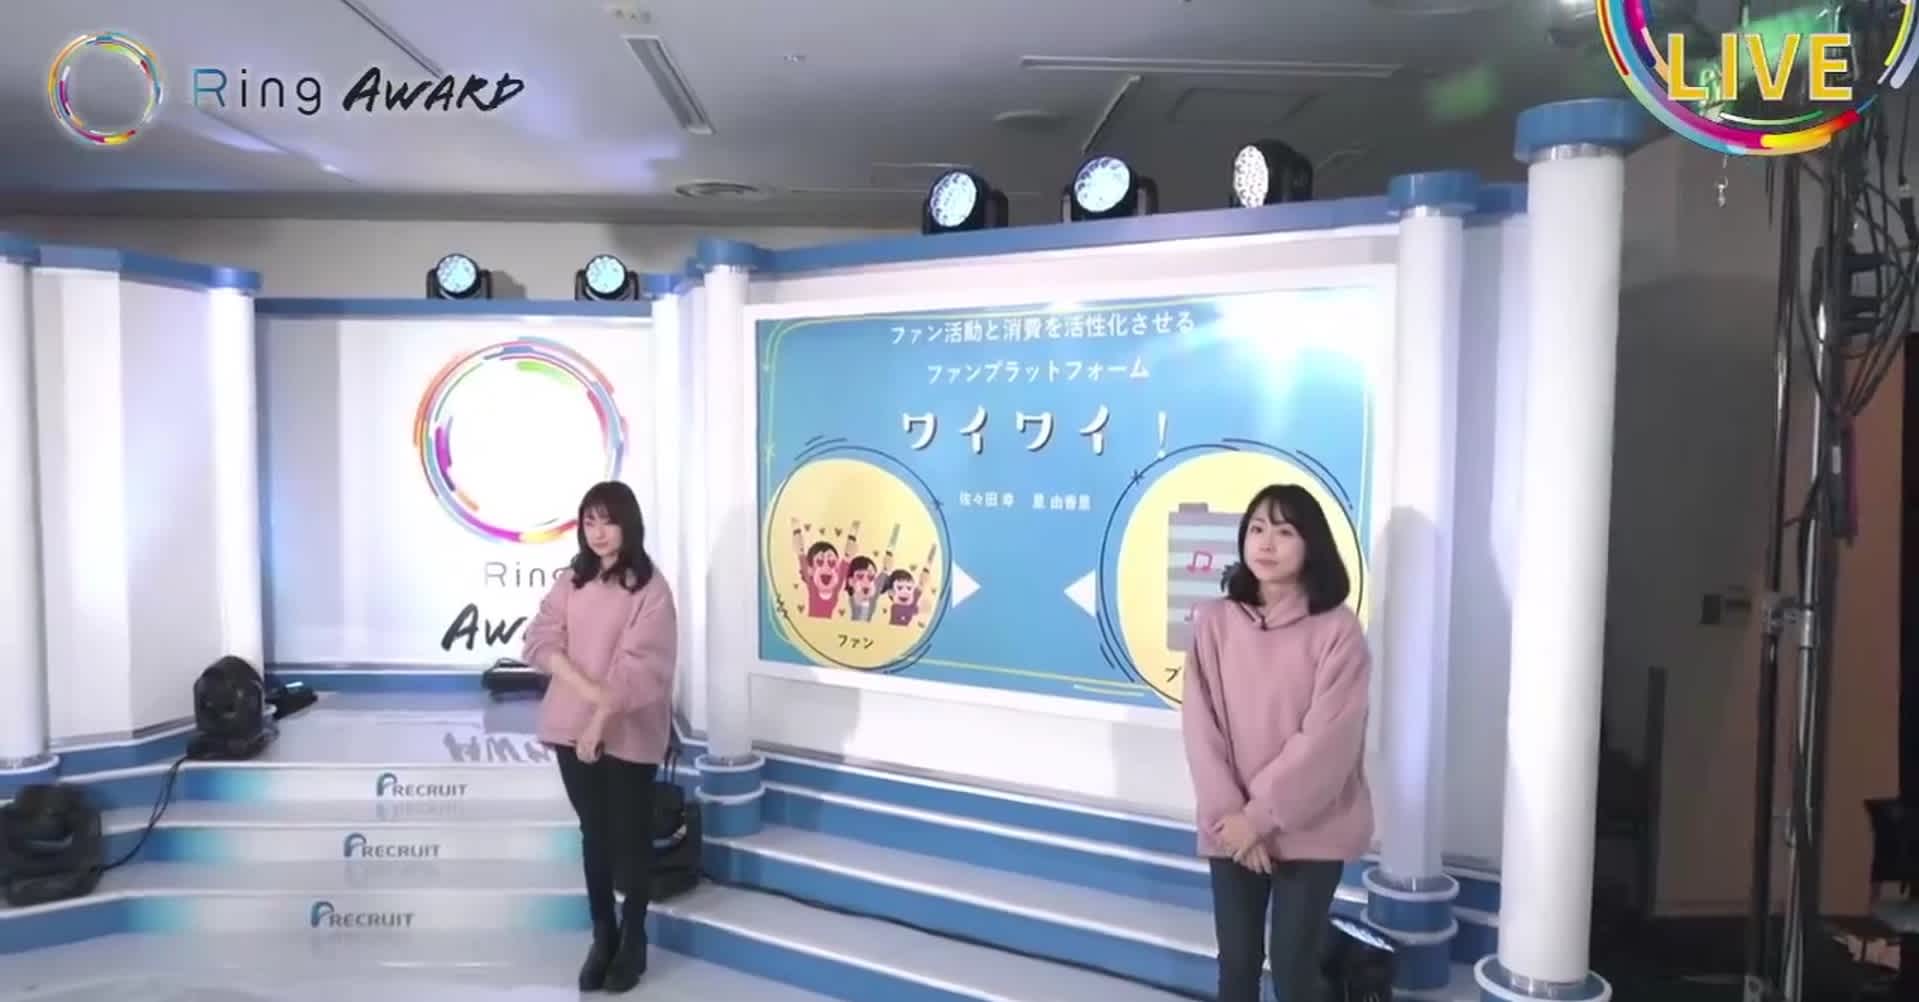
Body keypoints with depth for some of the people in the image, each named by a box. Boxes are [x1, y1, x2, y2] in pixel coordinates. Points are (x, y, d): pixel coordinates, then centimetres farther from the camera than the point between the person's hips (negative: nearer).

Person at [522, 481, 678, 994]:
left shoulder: (650, 587, -9)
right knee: (594, 832, 13)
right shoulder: (570, 581, 7)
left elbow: (640, 667, -16)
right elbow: (540, 643, -4)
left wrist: (602, 721, -22)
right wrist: (591, 690, -19)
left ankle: (633, 942, 21)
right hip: (570, 726, 4)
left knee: (630, 835, 7)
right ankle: (602, 938, 26)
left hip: (629, 733, -4)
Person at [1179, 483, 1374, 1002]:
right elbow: (1200, 727, -5)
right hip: (1232, 828, 3)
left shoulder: (1337, 629, -11)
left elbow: (1327, 738, -15)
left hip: (1310, 829, -2)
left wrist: (1262, 814, -16)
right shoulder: (1214, 620, -3)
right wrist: (1228, 814, -12)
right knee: (1236, 960, 12)